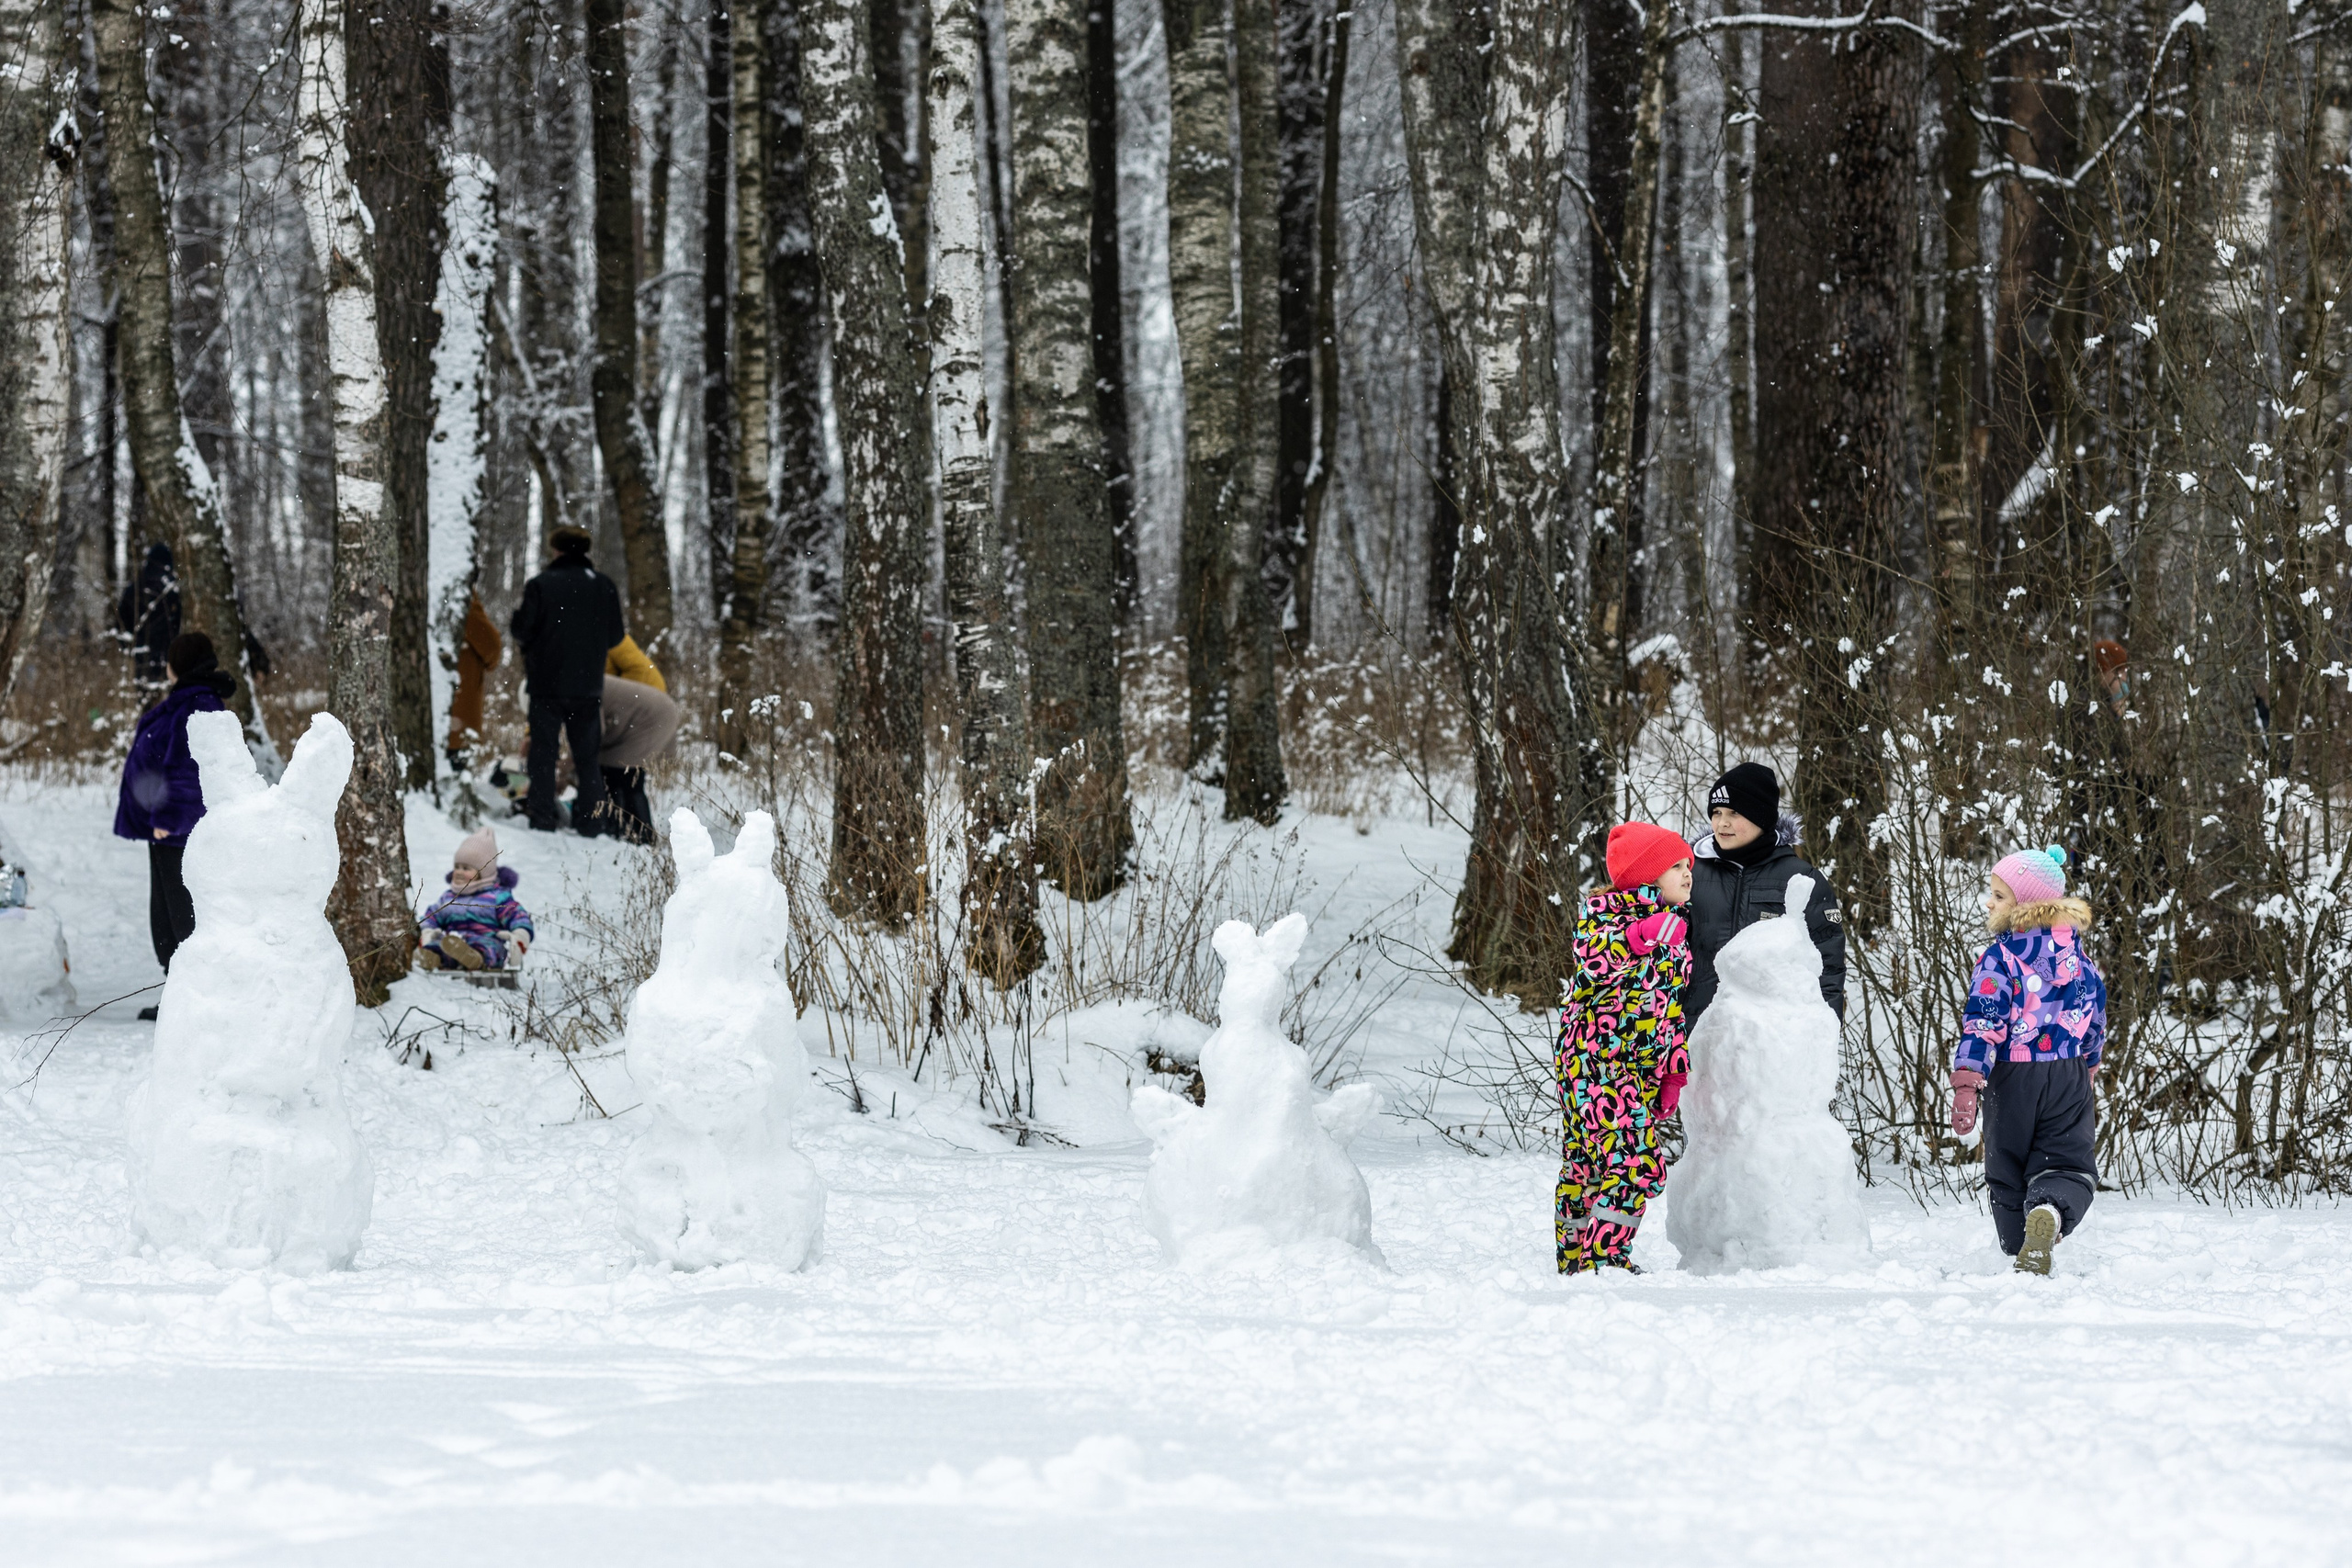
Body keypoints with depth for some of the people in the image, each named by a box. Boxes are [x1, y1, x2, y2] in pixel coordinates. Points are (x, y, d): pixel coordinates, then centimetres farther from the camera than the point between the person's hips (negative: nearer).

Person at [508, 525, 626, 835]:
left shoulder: (539, 585, -9)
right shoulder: (603, 586, 0)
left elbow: (522, 631, -8)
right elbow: (614, 637, 4)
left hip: (547, 683, -3)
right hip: (588, 686, 3)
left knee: (543, 751, 4)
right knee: (586, 755, 10)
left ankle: (542, 817, -1)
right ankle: (592, 821, 7)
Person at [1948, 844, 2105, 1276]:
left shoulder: (1999, 960, -13)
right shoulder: (2076, 955, 6)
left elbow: (1982, 1024, -22)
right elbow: (2095, 1019, 17)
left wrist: (1966, 1084, -26)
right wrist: (2087, 1071, 30)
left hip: (2013, 1078, -3)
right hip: (2070, 1077, 3)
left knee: (2008, 1173, 13)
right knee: (2068, 1164, 1)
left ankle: (2020, 1249, 14)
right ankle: (2049, 1212, -31)